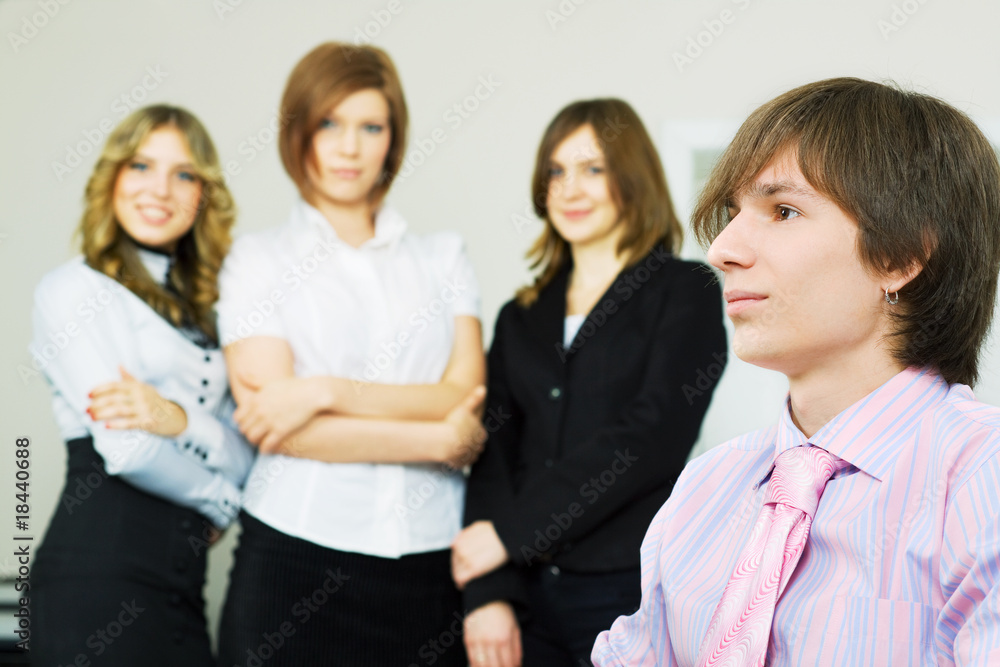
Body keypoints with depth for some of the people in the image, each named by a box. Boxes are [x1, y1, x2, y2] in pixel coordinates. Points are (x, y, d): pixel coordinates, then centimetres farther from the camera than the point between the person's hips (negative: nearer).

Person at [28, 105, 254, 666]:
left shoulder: (198, 308, 18)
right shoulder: (76, 288, -2)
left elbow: (246, 456, 6)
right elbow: (128, 450, -12)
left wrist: (180, 420, -15)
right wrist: (220, 502, 3)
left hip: (180, 574, 6)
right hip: (102, 575, -6)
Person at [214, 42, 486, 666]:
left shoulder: (443, 255, 13)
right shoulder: (259, 258, 5)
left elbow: (464, 398, -1)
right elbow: (277, 426, -7)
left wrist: (327, 390, -12)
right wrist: (437, 440, -6)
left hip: (430, 562, 2)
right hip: (298, 554, -2)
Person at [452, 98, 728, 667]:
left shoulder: (687, 293, 0)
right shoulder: (522, 317, 14)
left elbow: (650, 438, -12)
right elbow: (494, 453, 6)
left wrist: (509, 531, -13)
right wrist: (488, 593, -9)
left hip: (633, 592, -4)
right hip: (527, 593, 4)